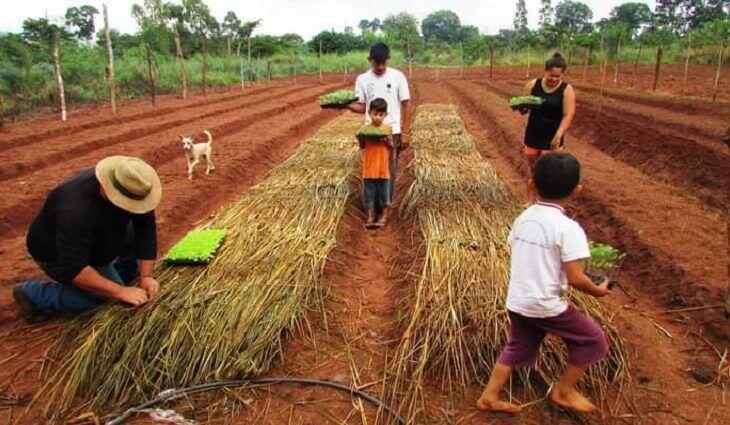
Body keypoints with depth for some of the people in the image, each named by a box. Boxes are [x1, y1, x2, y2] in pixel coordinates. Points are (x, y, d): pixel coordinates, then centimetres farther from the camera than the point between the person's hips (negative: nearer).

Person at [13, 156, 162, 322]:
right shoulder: (76, 210, -41)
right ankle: (32, 292, -1)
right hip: (57, 255, -6)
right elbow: (73, 269, -39)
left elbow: (146, 229, -19)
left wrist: (147, 276, -24)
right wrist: (121, 292, -39)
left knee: (142, 224, -10)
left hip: (96, 241, 6)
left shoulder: (132, 190, -24)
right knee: (107, 297, -15)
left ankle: (120, 275, 11)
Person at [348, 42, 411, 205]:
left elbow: (406, 106, -1)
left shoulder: (397, 76, -2)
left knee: (390, 171, 1)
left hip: (393, 132, -2)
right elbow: (362, 107, 3)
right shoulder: (362, 79, 3)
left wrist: (405, 133, -5)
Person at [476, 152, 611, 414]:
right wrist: (598, 291, 1)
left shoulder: (523, 218, 2)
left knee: (517, 348, 25)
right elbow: (575, 278, -18)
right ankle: (564, 391, 28)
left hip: (516, 302, 7)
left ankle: (489, 397, 29)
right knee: (592, 339, 16)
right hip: (546, 305, -6)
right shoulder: (569, 228, -17)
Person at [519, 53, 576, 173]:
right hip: (533, 134, 3)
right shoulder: (532, 85, -3)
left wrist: (558, 135, -30)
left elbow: (569, 115, -17)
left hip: (552, 137, -3)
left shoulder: (567, 89, -10)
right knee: (533, 166, 17)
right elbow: (522, 110, 4)